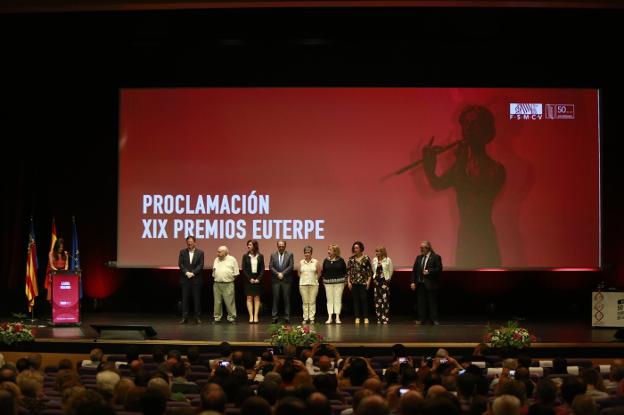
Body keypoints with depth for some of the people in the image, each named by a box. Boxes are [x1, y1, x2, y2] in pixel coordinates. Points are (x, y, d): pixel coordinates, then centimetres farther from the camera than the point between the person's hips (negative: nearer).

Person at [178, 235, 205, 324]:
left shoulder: (200, 252, 3)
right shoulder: (182, 252, 7)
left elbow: (201, 265, -4)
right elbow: (180, 264, 0)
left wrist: (192, 273, -14)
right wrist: (187, 272, -13)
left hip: (196, 279, -1)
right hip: (185, 279, 1)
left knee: (197, 299, 2)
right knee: (185, 299, 2)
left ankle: (197, 317, 7)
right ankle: (184, 317, 5)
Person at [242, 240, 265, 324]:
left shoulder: (260, 256, 2)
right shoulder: (245, 256, 1)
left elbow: (262, 269, 1)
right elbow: (244, 269, -2)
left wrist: (258, 279, -11)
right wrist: (250, 279, -10)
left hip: (258, 280, 0)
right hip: (248, 280, 0)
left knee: (257, 298, 2)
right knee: (249, 298, -2)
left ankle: (256, 316, 3)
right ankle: (251, 316, -2)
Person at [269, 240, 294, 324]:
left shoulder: (289, 255, 5)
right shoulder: (273, 255, 10)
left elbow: (291, 266, -4)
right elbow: (271, 266, 2)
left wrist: (282, 273, -11)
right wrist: (278, 274, -10)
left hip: (286, 280, -1)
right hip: (275, 280, 1)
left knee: (286, 299, 0)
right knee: (275, 299, 1)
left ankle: (287, 317, 3)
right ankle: (274, 317, 4)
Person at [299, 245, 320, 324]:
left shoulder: (315, 262, 1)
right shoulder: (301, 262, 6)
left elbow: (319, 272, 7)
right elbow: (299, 273, 12)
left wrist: (314, 279, 7)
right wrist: (304, 279, 9)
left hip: (313, 284, -1)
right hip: (303, 284, 1)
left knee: (312, 302, -1)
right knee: (305, 302, 3)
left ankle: (311, 318, 3)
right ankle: (305, 318, 7)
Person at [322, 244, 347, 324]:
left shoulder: (340, 260, -2)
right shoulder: (326, 261, 5)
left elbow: (345, 271, 3)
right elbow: (323, 272, 10)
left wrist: (343, 280, 0)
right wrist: (323, 280, 4)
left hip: (338, 282, -2)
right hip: (328, 282, 2)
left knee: (338, 299, 0)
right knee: (329, 300, 3)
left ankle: (337, 318, 4)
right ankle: (329, 318, 4)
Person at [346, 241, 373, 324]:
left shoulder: (366, 258, -1)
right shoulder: (351, 259, 6)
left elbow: (370, 271, 0)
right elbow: (348, 271, 8)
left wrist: (368, 281, -7)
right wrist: (348, 282, 1)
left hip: (363, 282, -3)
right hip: (354, 282, 3)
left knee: (364, 299, -5)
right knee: (355, 299, 4)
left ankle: (366, 317, 1)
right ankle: (357, 317, 9)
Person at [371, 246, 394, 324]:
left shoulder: (388, 260, -6)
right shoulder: (374, 260, 6)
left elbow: (391, 270, 0)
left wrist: (388, 279, 4)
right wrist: (375, 278, 13)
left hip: (385, 281, -4)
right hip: (377, 281, 4)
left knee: (385, 300, -5)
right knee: (377, 300, 4)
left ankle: (385, 318, 0)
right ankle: (379, 318, 11)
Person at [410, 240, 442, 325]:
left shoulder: (436, 257, -3)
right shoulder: (419, 258, 12)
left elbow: (439, 269, -9)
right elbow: (414, 270, 11)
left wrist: (429, 272, -19)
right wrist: (413, 282, 3)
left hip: (431, 284, -5)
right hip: (420, 284, 5)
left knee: (432, 302, 0)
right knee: (421, 302, 6)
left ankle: (434, 320, 6)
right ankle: (421, 319, 11)